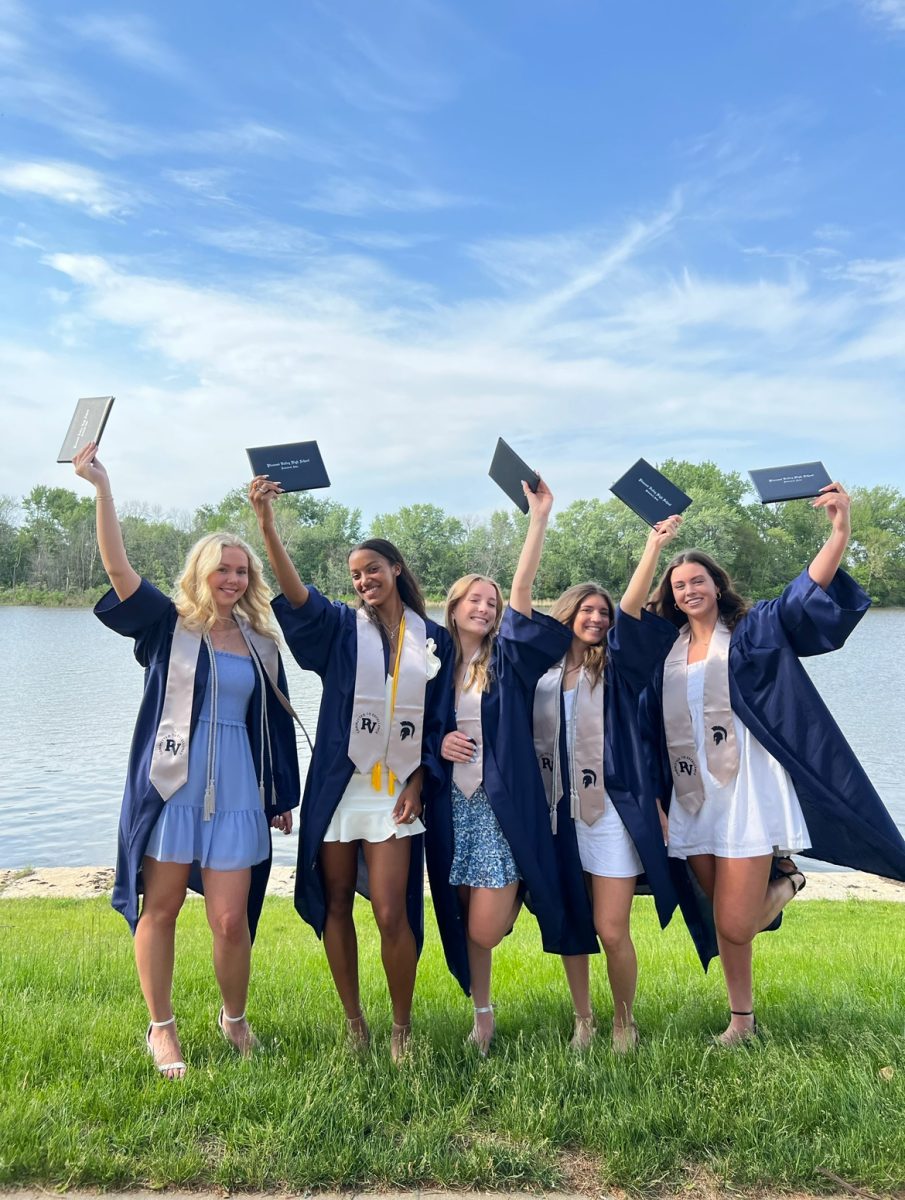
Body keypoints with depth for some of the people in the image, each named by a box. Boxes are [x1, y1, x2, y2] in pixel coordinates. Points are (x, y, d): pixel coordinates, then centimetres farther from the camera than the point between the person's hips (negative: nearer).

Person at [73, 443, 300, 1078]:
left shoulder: (261, 644, 9)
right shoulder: (169, 624, 2)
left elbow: (276, 722, 13)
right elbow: (118, 565, -11)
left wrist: (284, 796, 15)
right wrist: (102, 486, -20)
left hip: (235, 791, 2)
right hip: (171, 785, -2)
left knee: (231, 918, 1)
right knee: (161, 906, 7)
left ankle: (235, 1019, 28)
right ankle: (162, 1028, 26)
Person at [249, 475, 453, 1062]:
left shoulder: (433, 638, 6)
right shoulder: (341, 626, 2)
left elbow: (438, 720, 7)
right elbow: (296, 593, -17)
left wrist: (417, 785, -3)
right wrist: (267, 522, -30)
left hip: (396, 792, -1)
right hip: (338, 787, 1)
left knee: (392, 913, -5)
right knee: (336, 904, 7)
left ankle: (402, 1027, 18)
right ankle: (354, 1022, 26)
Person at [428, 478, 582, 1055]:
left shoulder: (507, 660, 0)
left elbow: (523, 591, -12)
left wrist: (540, 517, -16)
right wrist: (437, 741, -8)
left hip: (502, 805, -3)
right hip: (453, 805, 3)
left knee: (485, 929, -8)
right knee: (466, 925, 9)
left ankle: (519, 897, 25)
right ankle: (482, 1012, 33)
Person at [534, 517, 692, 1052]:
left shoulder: (618, 671, 0)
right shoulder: (541, 672, 6)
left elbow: (632, 614, -13)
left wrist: (654, 546, -20)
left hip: (612, 814, -2)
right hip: (557, 815, 2)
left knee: (613, 932, -1)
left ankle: (624, 1018, 26)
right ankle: (583, 1018, 33)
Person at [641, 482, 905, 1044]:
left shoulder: (751, 633, -1)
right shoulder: (667, 652, 11)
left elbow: (806, 598, -18)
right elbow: (652, 730, 13)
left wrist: (841, 534, -32)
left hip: (745, 794, -4)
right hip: (692, 801, 5)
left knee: (735, 926, -5)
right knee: (724, 922, 12)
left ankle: (783, 880, 24)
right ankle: (742, 1018, 38)